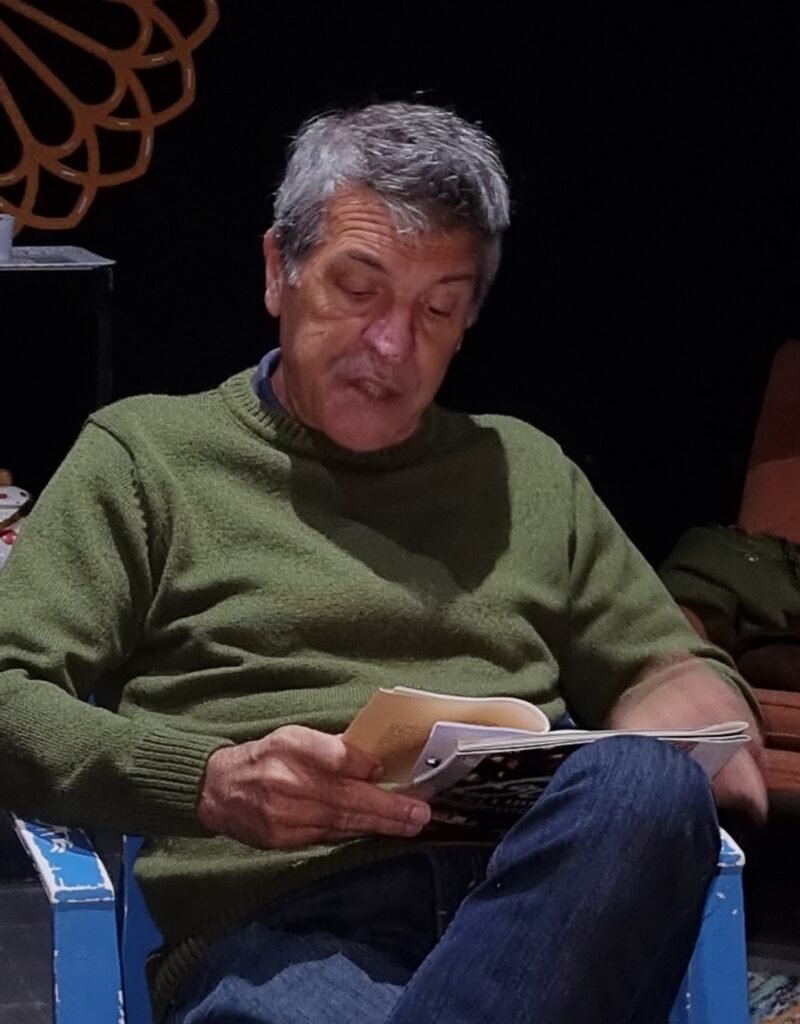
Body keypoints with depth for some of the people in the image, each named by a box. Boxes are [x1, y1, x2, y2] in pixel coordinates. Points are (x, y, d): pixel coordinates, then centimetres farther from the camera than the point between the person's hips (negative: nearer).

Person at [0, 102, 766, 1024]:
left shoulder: (528, 472, 31)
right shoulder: (146, 456, 18)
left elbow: (674, 671, 34)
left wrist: (706, 723, 6)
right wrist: (210, 783, -11)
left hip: (537, 895, 6)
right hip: (271, 923, -6)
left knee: (650, 786, -35)